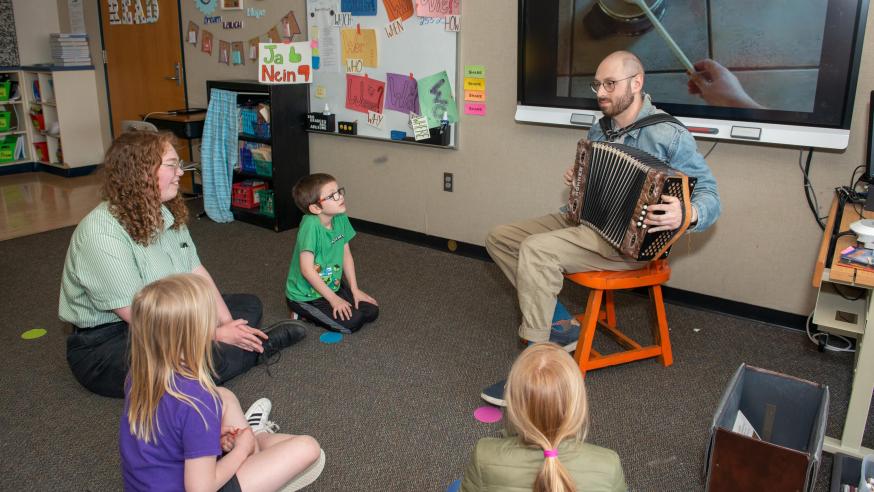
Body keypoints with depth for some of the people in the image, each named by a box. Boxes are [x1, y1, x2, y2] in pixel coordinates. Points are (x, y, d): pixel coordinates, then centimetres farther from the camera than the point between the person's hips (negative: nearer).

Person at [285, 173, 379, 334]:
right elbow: (307, 269, -29)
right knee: (352, 322, -16)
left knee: (371, 311, 4)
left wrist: (355, 290, 2)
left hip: (332, 286, 8)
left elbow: (346, 254, 4)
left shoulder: (341, 218, -7)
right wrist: (333, 299, -22)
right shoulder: (310, 225, -30)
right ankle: (303, 313, 4)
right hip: (305, 295, -8)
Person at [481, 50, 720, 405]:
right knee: (499, 237, 0)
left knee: (536, 249, -31)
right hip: (582, 220, 9)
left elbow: (709, 194, -15)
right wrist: (576, 178, 5)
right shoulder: (599, 130, 11)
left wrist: (687, 215, -38)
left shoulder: (668, 135, -13)